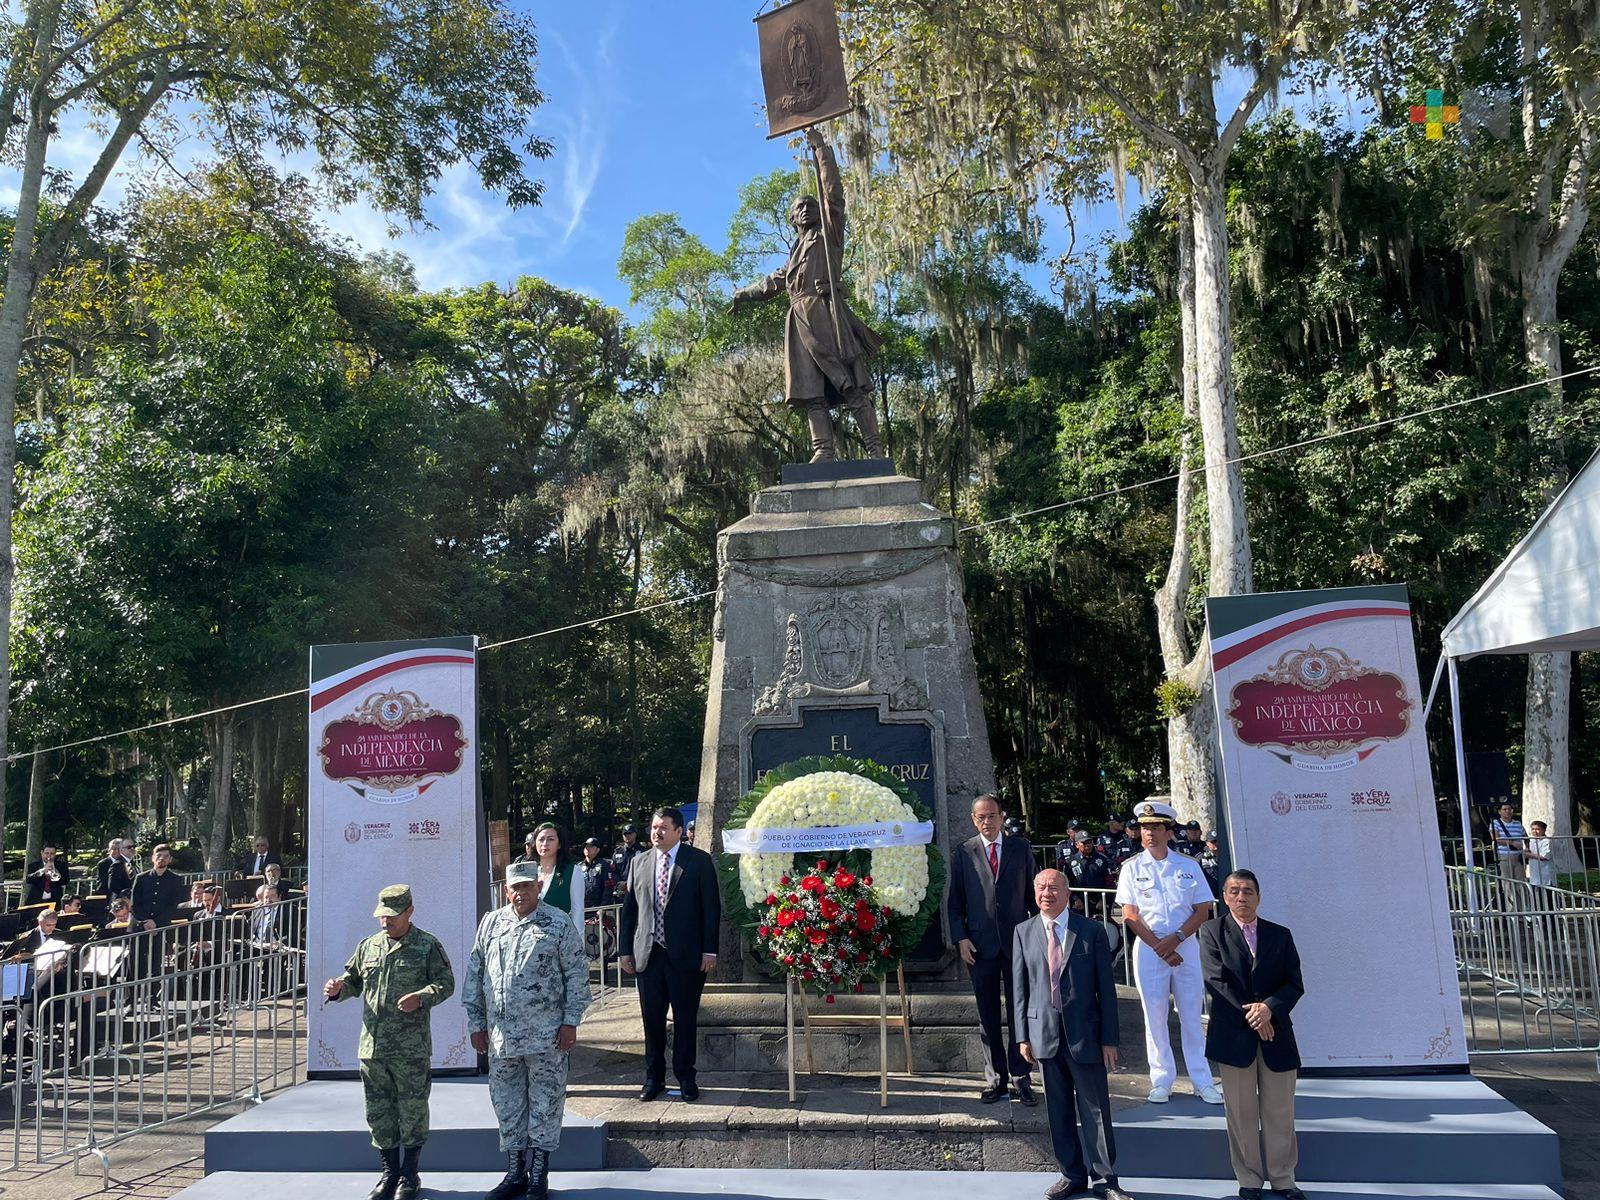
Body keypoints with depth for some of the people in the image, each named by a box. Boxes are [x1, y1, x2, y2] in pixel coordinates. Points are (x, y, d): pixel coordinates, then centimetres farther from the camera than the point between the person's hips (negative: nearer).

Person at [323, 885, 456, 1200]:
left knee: (412, 1112, 4)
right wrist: (338, 989, -2)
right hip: (372, 1046, 4)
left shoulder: (428, 946, -3)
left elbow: (445, 983, -5)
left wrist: (420, 998, -22)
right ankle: (390, 1171, 25)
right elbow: (353, 979, 20)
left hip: (411, 1048, -4)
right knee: (378, 1112, 11)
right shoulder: (368, 947, 11)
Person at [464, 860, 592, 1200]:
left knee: (545, 1105, 4)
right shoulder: (490, 923, 7)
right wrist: (476, 1022, 8)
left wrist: (571, 1021, -6)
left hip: (546, 1034, -3)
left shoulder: (558, 924, -3)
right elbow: (474, 974, 11)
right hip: (501, 1035, 4)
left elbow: (577, 974, -2)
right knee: (507, 1104, 11)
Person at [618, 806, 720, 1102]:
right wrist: (625, 949, 7)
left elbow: (711, 907, -4)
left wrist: (710, 950, -8)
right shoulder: (639, 863, 8)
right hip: (648, 954, 3)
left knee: (685, 1019, 5)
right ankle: (654, 1077, 21)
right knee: (652, 1020, 9)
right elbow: (628, 909, 11)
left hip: (686, 955, -3)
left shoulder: (699, 861, -2)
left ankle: (685, 1077, 18)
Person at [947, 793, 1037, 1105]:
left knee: (1019, 1012, 2)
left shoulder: (1021, 849, 5)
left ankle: (1021, 1077, 11)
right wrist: (961, 938, -6)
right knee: (987, 1015, 7)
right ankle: (996, 1079, 16)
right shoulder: (963, 853, 4)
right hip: (980, 945, 0)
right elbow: (955, 901, 5)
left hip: (1018, 941, 0)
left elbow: (1033, 894, 8)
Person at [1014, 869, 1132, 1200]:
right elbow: (1020, 987, 7)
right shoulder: (1023, 933, 5)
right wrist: (1024, 1035, 3)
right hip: (1044, 1033, 2)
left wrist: (1110, 1038, -4)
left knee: (1096, 1109, 3)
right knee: (1058, 1110, 10)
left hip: (1085, 1033, -2)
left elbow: (1106, 987, -1)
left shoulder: (1092, 931, -1)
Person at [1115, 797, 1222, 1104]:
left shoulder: (1188, 866, 5)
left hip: (1185, 946, 0)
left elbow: (1203, 911, 2)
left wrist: (1175, 939, -11)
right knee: (1155, 1016, 4)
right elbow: (1130, 916, -2)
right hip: (1148, 948, 0)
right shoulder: (1132, 867, 3)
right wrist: (1159, 947, -11)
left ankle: (1202, 1082, 12)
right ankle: (1162, 1081, 14)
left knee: (1192, 1016, 3)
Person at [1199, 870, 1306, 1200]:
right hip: (1233, 1034, -2)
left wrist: (1269, 1008, -15)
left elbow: (1295, 984, 2)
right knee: (1242, 1114, 6)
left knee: (1280, 1113, 8)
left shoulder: (1280, 935, 9)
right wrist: (1251, 1016, -14)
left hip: (1276, 1033, 2)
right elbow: (1217, 979, -9)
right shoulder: (1212, 931, 1)